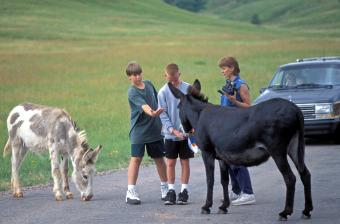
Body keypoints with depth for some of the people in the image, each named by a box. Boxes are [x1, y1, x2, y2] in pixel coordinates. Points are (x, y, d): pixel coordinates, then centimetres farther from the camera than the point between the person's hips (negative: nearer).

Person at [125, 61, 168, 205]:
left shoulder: (149, 84, 7)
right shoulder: (132, 92, -13)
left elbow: (157, 102, 17)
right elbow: (143, 105, -30)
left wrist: (162, 121, 14)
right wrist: (151, 112, -49)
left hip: (155, 129, 6)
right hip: (139, 130, -6)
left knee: (160, 158, 12)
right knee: (136, 159, -8)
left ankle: (165, 189, 25)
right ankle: (131, 192, -5)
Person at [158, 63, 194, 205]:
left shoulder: (188, 89, -3)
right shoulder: (163, 92, -3)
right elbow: (163, 114, -3)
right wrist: (173, 130, -14)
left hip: (186, 133, 0)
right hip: (170, 134, 0)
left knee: (185, 162, 5)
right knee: (170, 162, 3)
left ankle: (184, 190, 13)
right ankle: (171, 190, 11)